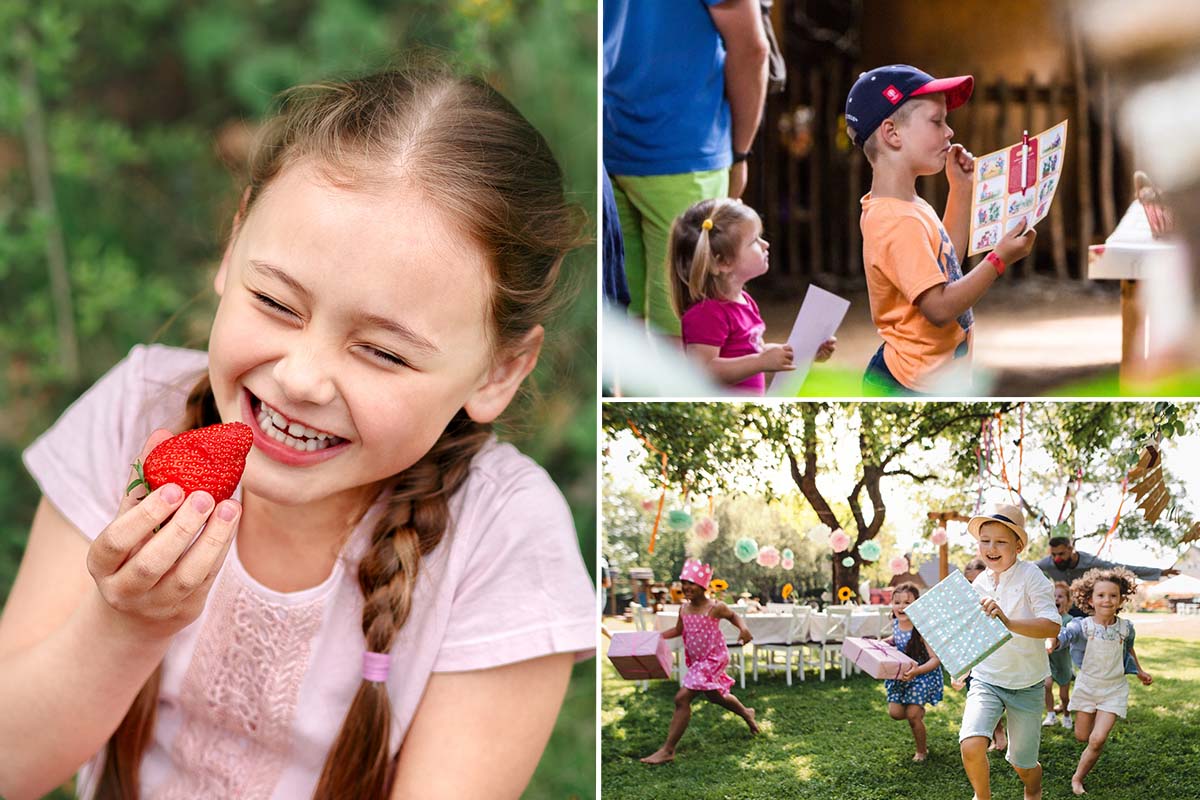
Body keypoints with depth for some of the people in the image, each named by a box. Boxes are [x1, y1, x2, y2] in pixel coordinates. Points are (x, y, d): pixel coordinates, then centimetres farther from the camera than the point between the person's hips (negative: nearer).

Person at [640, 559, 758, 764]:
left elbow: (733, 616, 2)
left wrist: (743, 629, -18)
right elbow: (678, 630, 14)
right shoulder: (684, 609, -1)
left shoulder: (715, 608, -18)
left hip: (713, 660, -8)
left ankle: (667, 750, -12)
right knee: (714, 695, 28)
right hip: (696, 661, 8)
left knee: (682, 698, -16)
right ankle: (746, 713, 59)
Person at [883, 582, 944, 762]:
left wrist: (917, 671, -44)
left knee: (912, 715, -7)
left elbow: (936, 659, -30)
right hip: (901, 674, 6)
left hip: (923, 674, -6)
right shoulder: (896, 623, -6)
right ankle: (918, 711, 32)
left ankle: (922, 751, 17)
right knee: (895, 712, -1)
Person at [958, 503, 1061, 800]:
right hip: (986, 680, 3)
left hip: (1026, 684, -3)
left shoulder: (1030, 576, -14)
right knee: (971, 745, -22)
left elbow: (1053, 626, -27)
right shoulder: (980, 583, 1)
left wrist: (1008, 622, -40)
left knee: (1022, 765, 10)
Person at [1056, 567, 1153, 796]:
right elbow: (1062, 636, -34)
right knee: (1082, 736, 13)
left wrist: (1139, 671, 22)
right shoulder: (1082, 626, -17)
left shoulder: (1125, 627, -8)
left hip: (1114, 689, 0)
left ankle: (1078, 778, 9)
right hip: (1087, 685, 0)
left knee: (1097, 740, -11)